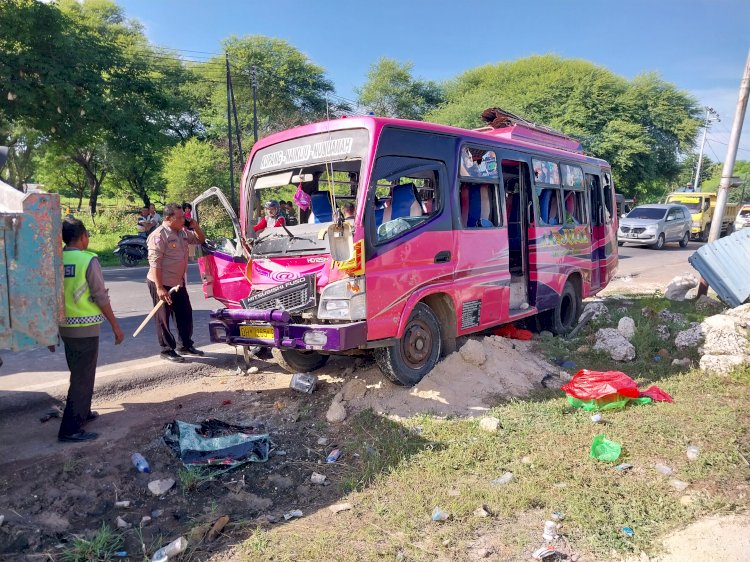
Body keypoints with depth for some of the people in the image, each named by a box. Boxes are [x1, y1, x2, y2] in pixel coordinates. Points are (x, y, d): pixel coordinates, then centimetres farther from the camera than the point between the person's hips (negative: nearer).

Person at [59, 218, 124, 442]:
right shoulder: (88, 260, -15)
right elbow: (101, 297, -14)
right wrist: (115, 325, -7)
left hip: (65, 326, 7)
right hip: (85, 327, -7)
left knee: (78, 373, 22)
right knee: (83, 378, 1)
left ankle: (82, 413, 36)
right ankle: (70, 429, 3)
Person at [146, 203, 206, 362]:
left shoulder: (183, 232, 8)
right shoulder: (159, 236, -17)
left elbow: (200, 240, 24)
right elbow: (155, 263, -21)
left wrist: (196, 227, 2)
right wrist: (160, 288, -25)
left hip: (179, 283, 8)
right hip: (162, 284, -8)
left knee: (185, 314, 15)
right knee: (164, 319, 3)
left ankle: (186, 345, 29)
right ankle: (167, 350, 14)